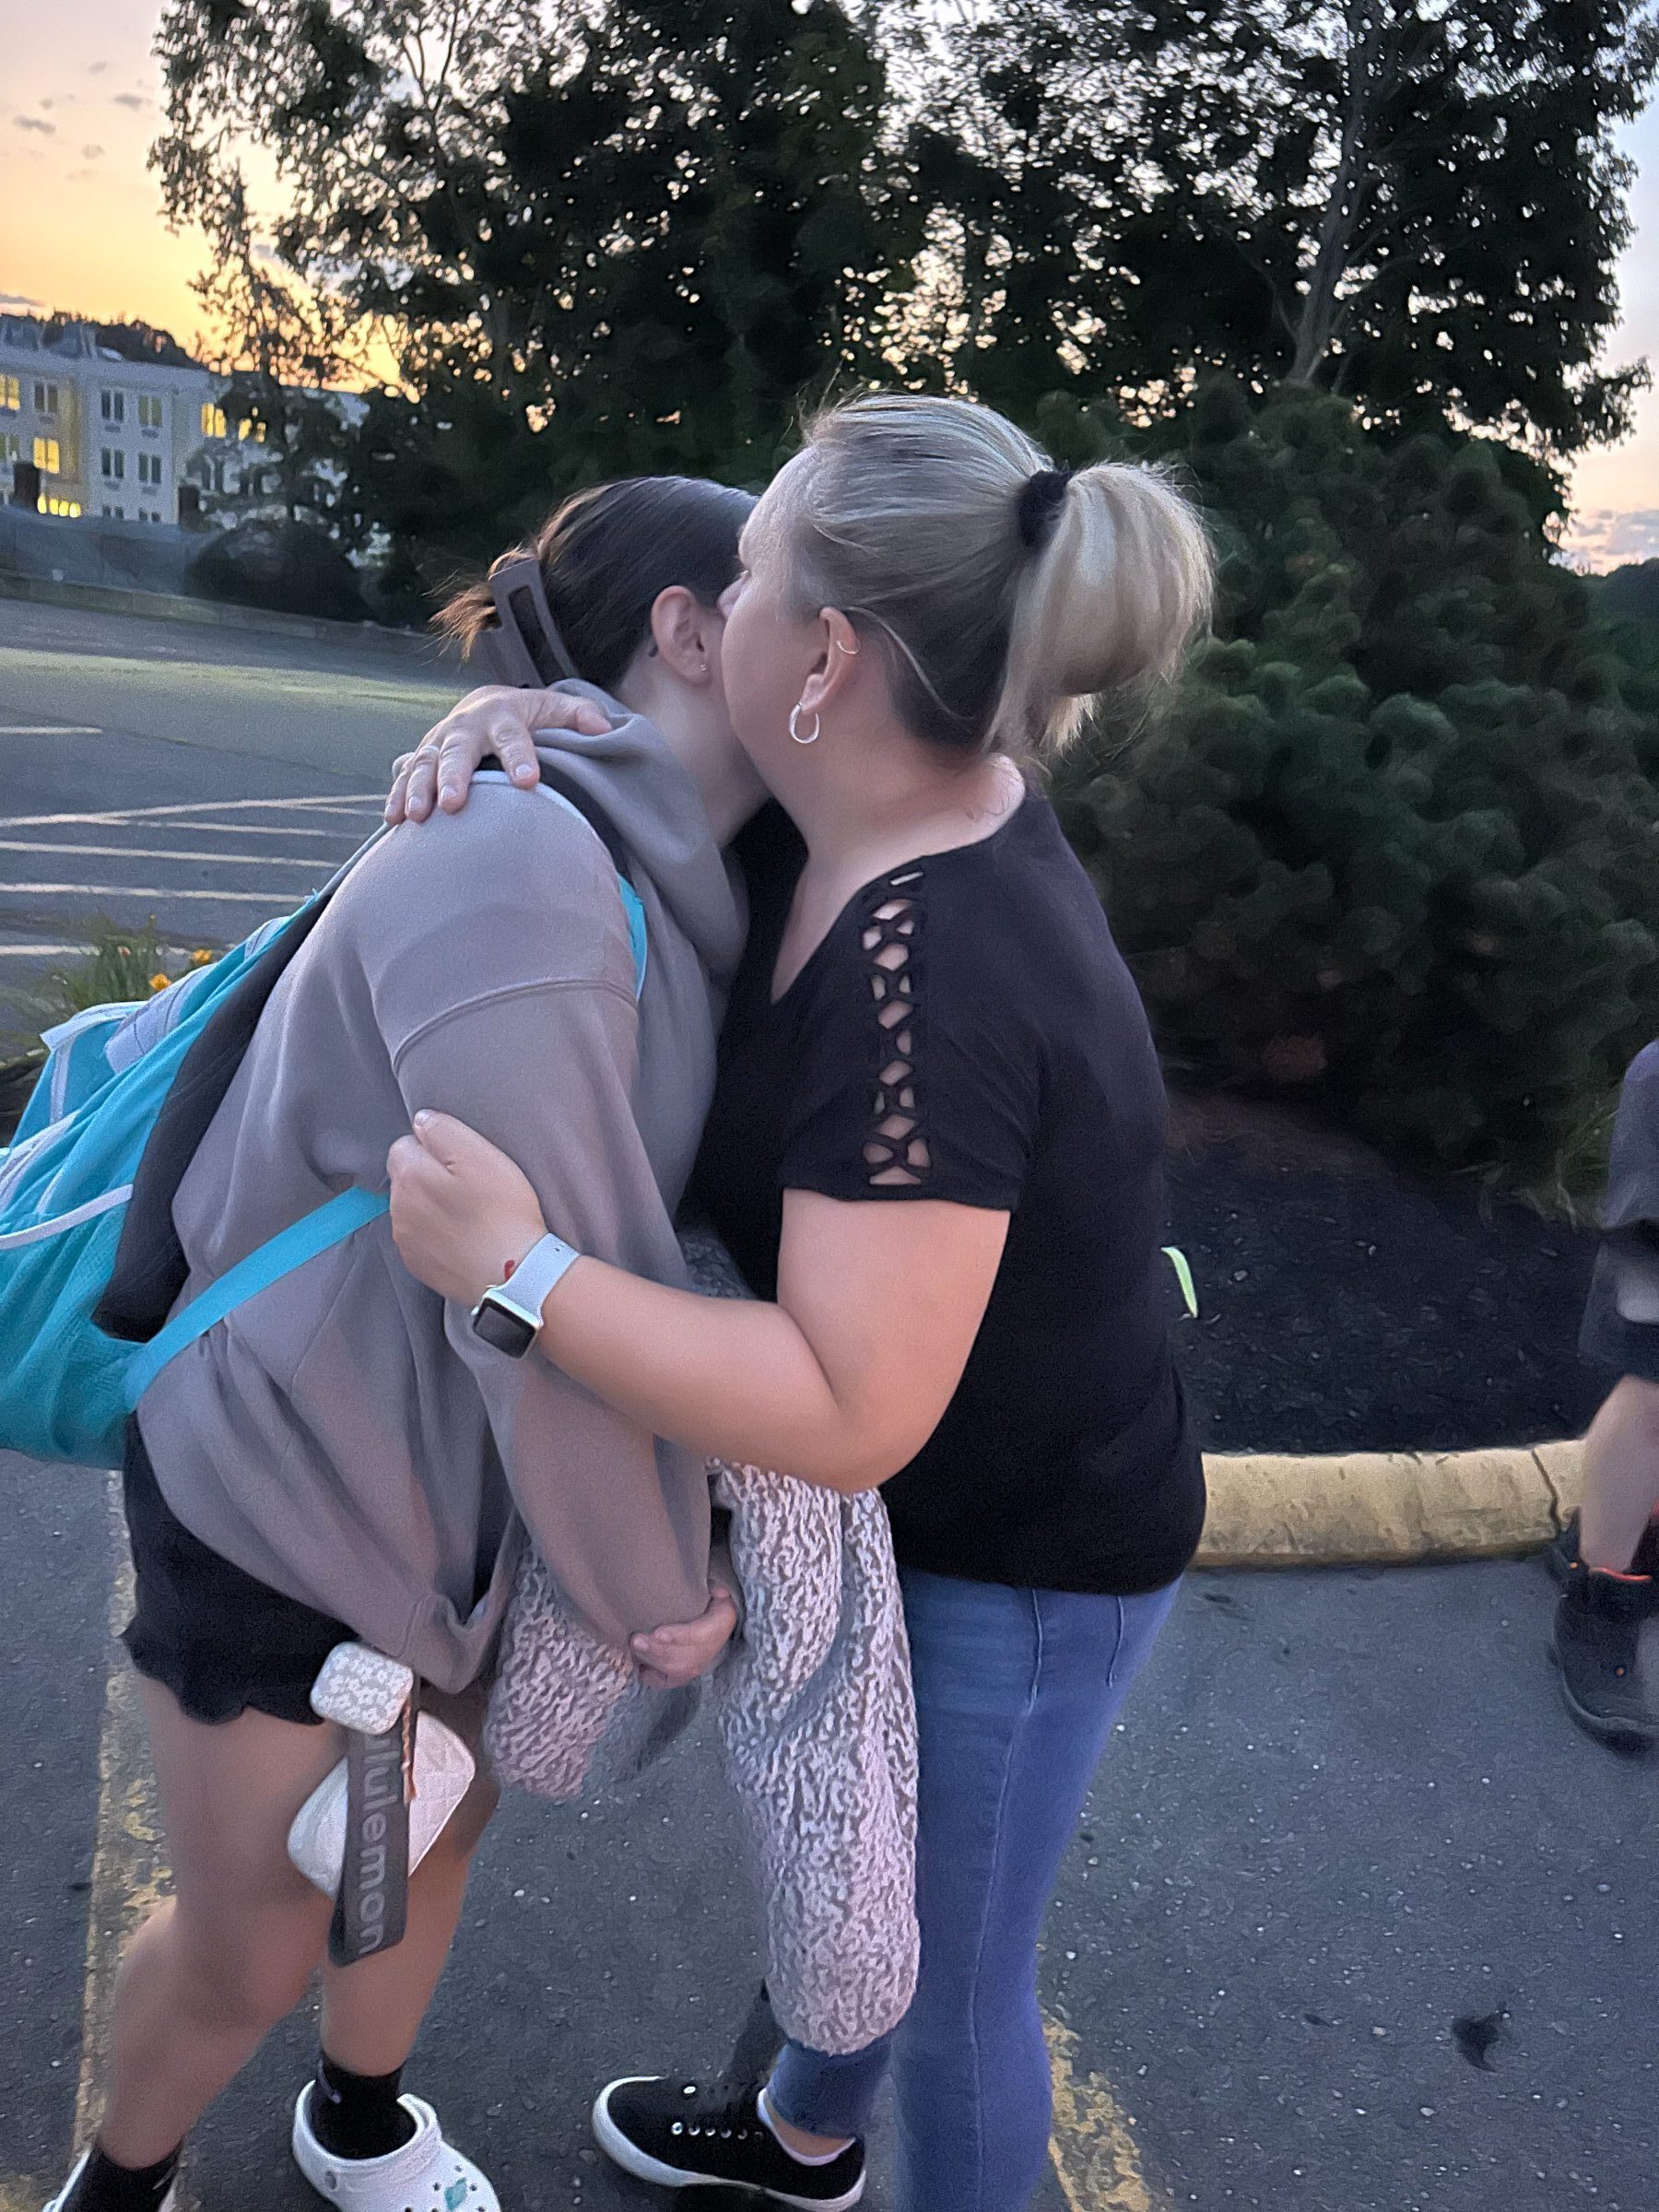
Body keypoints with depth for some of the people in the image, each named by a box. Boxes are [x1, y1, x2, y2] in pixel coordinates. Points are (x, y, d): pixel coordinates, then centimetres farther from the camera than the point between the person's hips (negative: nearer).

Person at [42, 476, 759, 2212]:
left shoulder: (667, 879, -1)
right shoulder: (521, 871, -31)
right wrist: (659, 1589, -16)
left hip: (454, 1478, 8)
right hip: (283, 1483, -8)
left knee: (432, 1829, 26)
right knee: (247, 1947, 13)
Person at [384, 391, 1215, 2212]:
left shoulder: (924, 973, -37)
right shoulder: (905, 808, -9)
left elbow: (850, 1412, -35)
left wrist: (515, 1268, -36)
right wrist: (516, 719, -12)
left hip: (1023, 1561, -9)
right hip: (930, 1494, 9)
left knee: (948, 1969, 16)